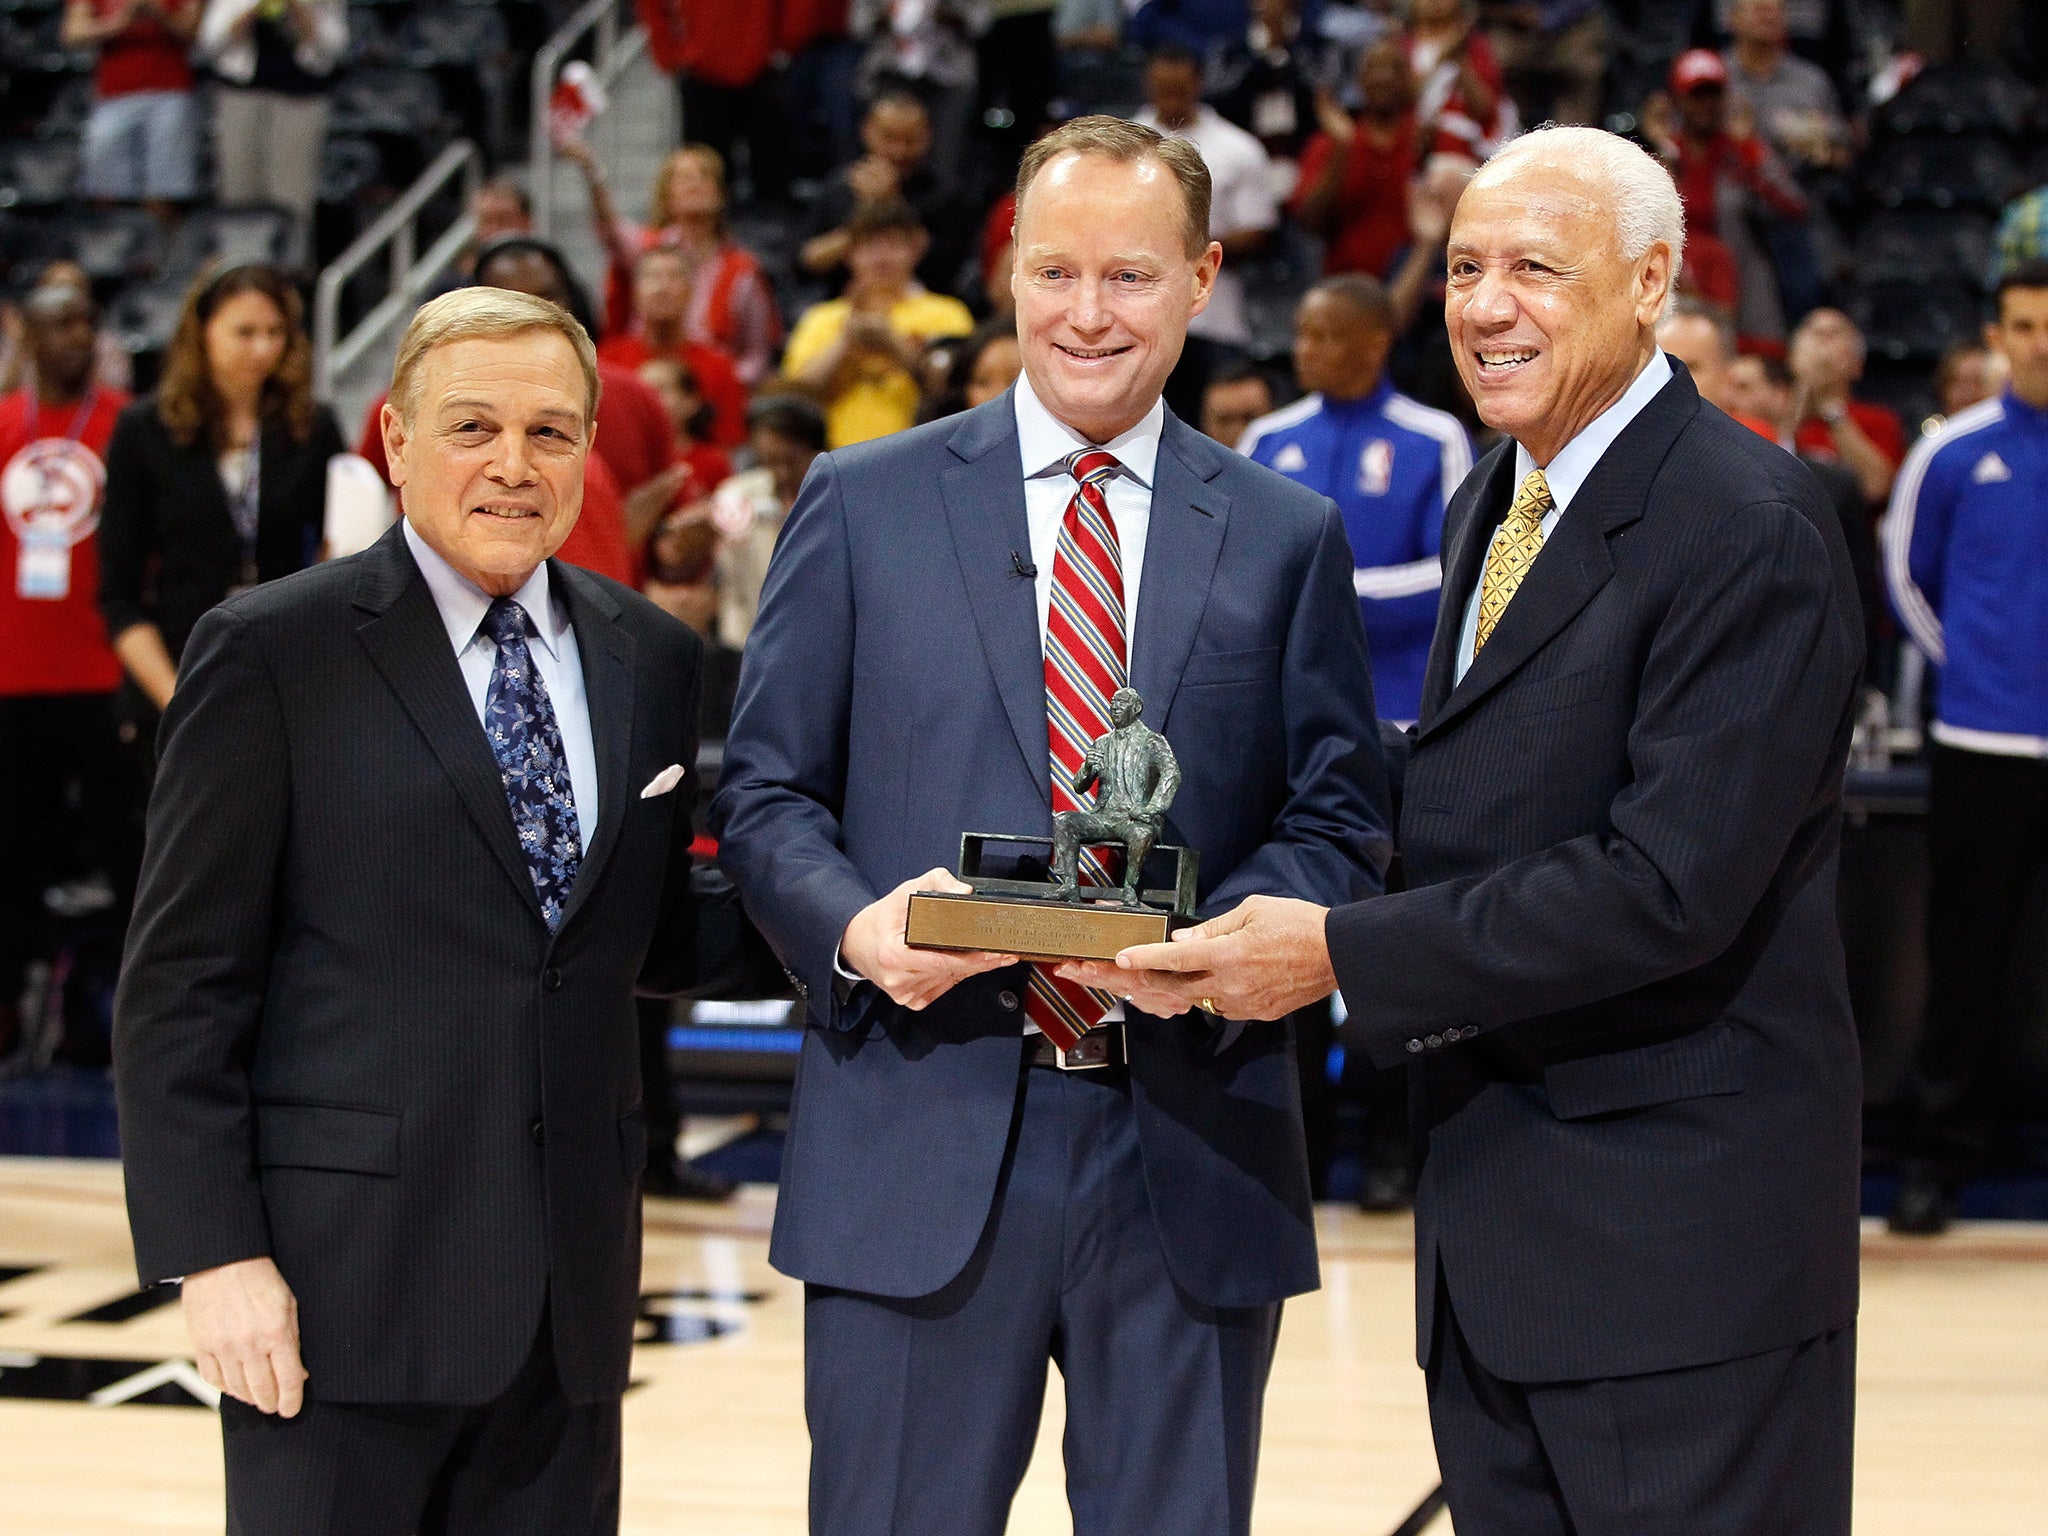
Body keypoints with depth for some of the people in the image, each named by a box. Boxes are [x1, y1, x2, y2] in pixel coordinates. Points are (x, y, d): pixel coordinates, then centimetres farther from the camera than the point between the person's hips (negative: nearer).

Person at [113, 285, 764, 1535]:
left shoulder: (650, 657, 11)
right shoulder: (272, 655, -3)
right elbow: (182, 986, -5)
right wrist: (214, 1253, -12)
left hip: (572, 1288, 5)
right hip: (347, 1280, -5)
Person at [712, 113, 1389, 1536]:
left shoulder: (1289, 537, 9)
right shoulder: (863, 505, 7)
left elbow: (1341, 817, 7)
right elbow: (765, 791, 6)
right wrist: (854, 926, -15)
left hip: (1191, 1149, 1)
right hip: (922, 1149, -1)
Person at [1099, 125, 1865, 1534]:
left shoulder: (1750, 528, -15)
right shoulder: (1490, 512, 14)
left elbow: (1672, 883, -23)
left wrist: (1345, 955, -21)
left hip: (1676, 1219, -8)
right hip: (1492, 1216, 8)